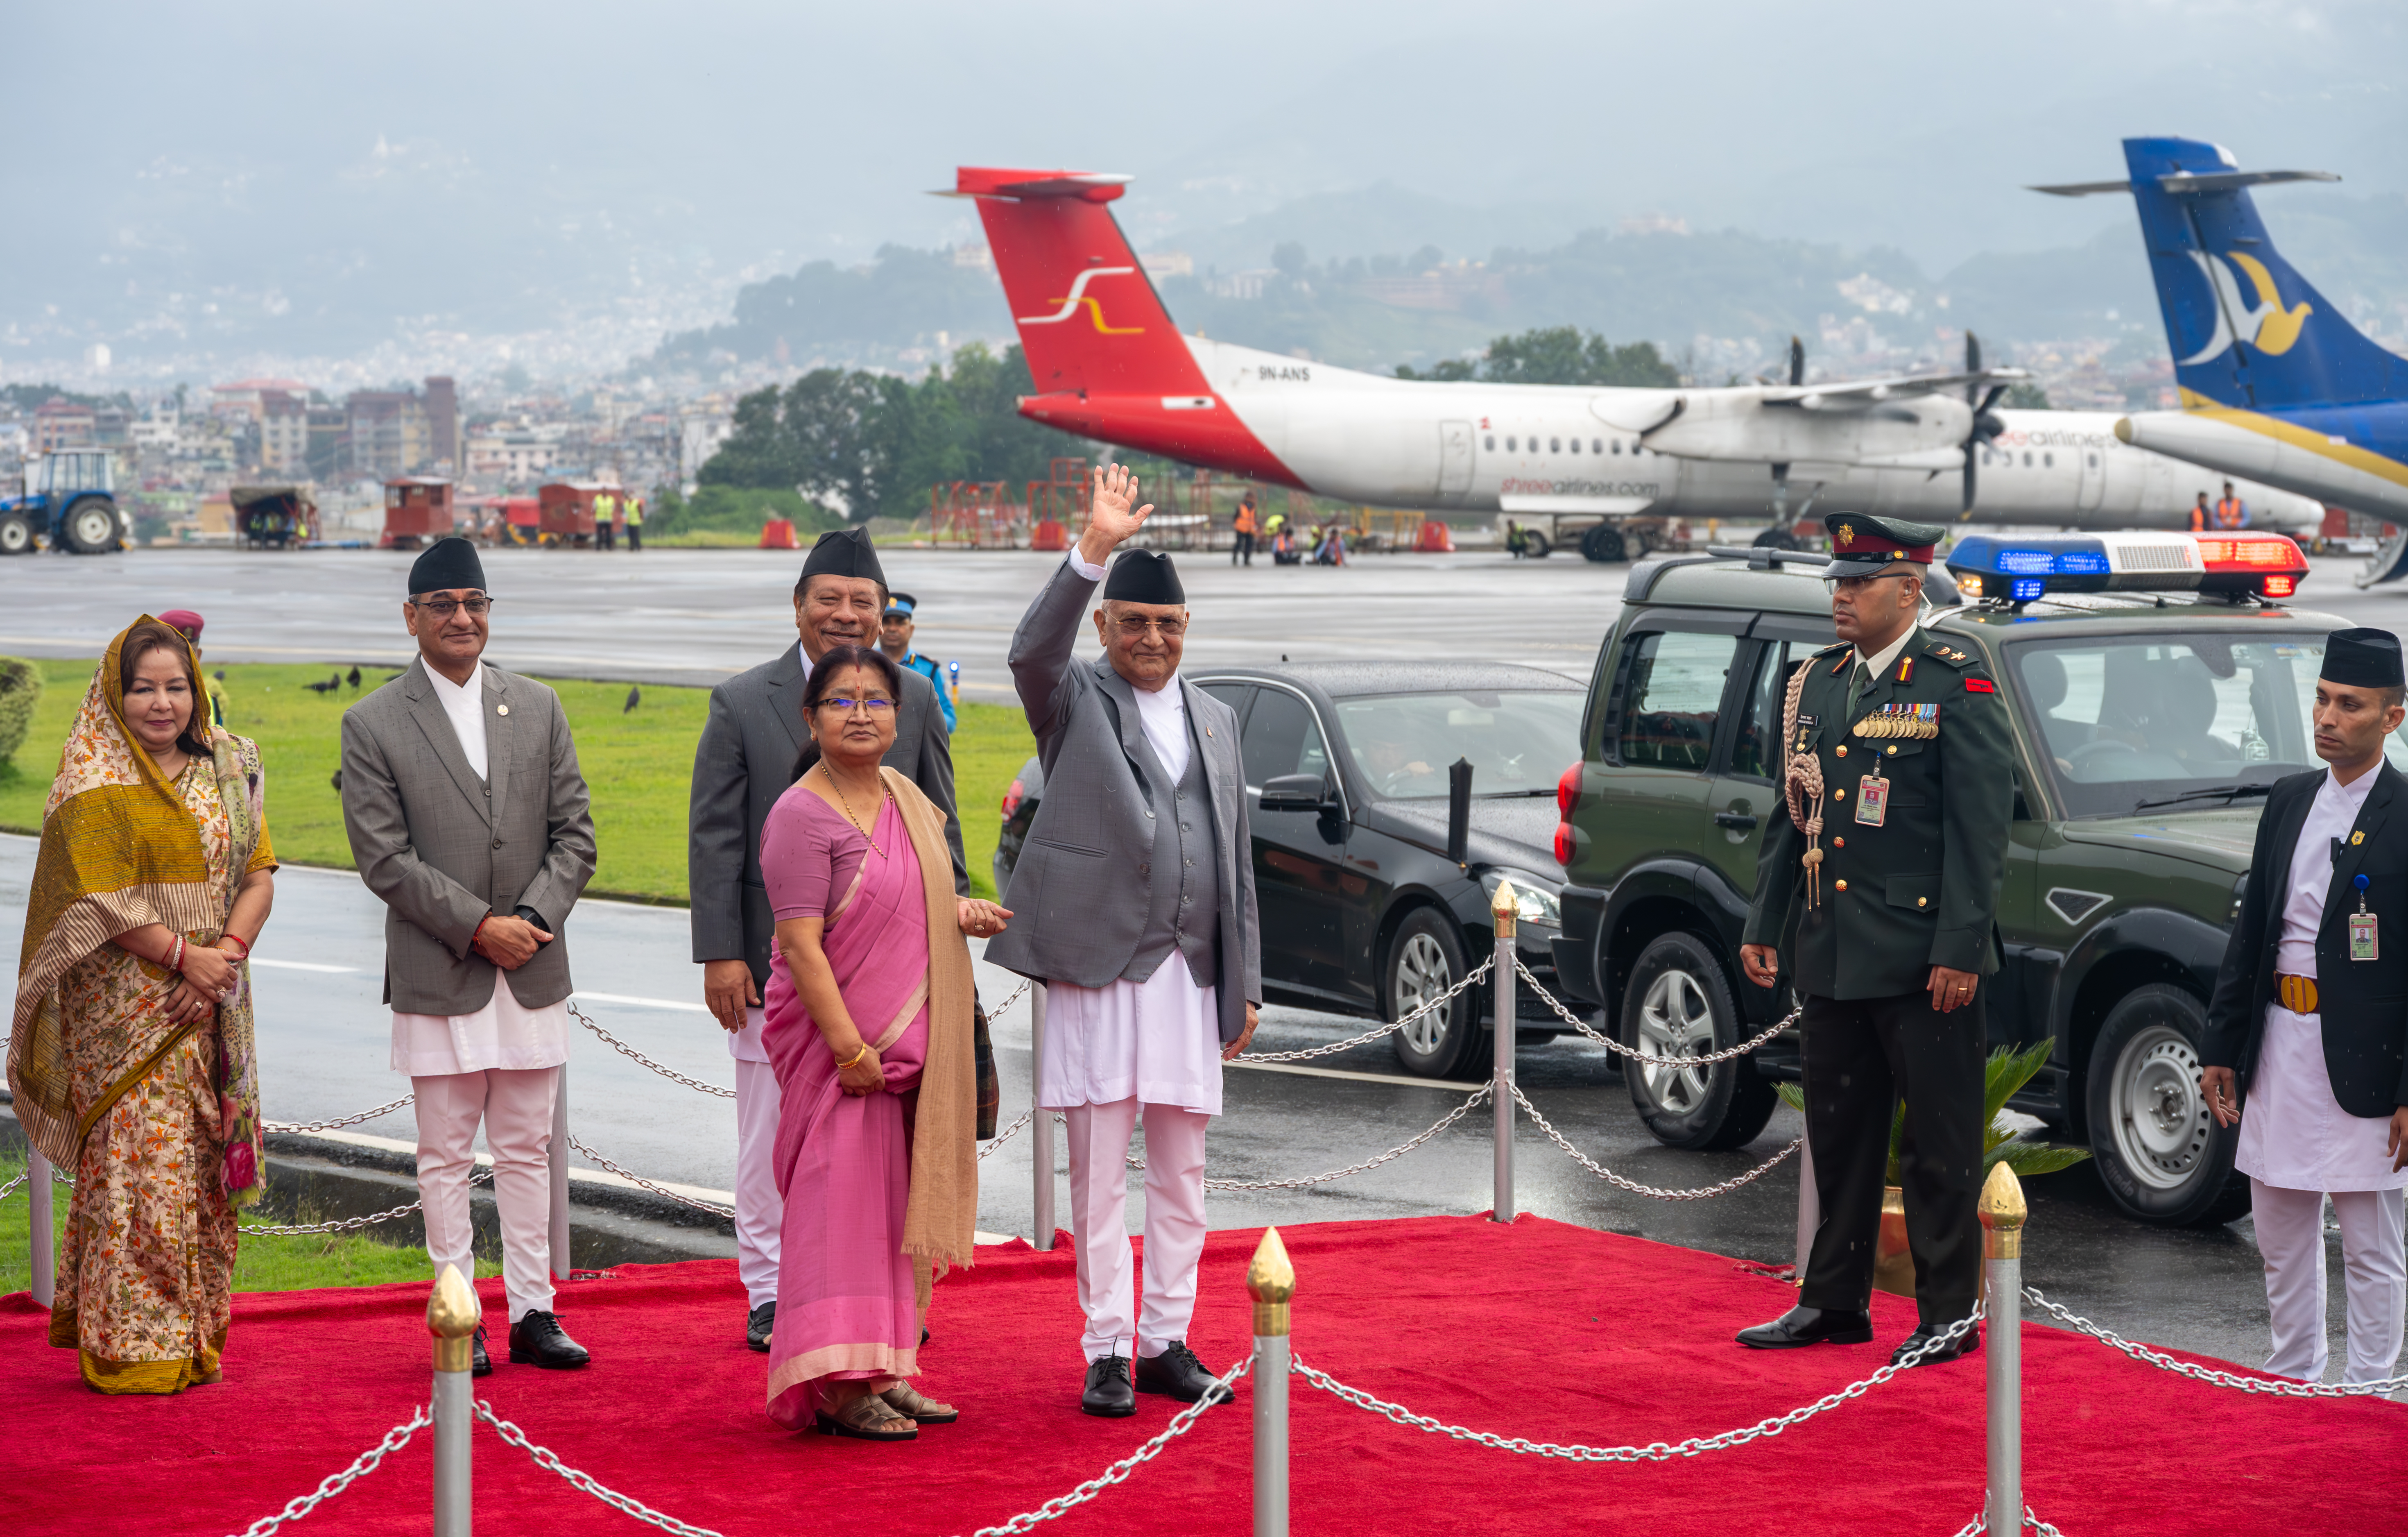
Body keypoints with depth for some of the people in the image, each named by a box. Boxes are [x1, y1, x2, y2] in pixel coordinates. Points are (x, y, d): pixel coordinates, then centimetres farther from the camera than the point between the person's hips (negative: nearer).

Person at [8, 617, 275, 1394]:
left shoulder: (228, 770, 12)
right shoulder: (95, 780, -5)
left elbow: (259, 872, 6)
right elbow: (100, 894, -12)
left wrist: (228, 952, -10)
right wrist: (184, 956, -16)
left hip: (212, 1005, 5)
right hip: (125, 1003, -5)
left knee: (202, 1166, 7)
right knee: (139, 1162, -8)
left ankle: (193, 1337, 16)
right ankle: (132, 1348, -4)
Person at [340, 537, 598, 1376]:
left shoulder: (538, 707, 9)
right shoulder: (372, 724, -2)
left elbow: (574, 834, 7)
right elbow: (384, 859, -8)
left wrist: (535, 919, -9)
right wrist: (479, 926, -14)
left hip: (532, 972, 3)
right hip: (438, 979, -3)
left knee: (527, 1151, 8)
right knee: (446, 1157, 3)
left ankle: (533, 1313, 13)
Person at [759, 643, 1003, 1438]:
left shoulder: (907, 799, 11)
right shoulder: (802, 817, -14)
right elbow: (800, 945, -19)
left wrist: (961, 913, 5)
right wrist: (851, 1048, -22)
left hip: (907, 1041, 8)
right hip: (834, 1042, -8)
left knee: (893, 1208, 12)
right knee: (841, 1201, -7)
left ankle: (882, 1372, 20)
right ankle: (837, 1388, -5)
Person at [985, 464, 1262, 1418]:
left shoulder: (1215, 720, 16)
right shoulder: (1075, 703, 3)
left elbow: (1237, 860, 17)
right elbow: (1032, 650, -21)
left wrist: (1245, 982, 13)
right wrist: (1093, 551, -32)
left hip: (1191, 978, 4)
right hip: (1099, 973, -4)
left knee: (1182, 1177, 9)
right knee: (1098, 1177, 0)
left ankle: (1166, 1340, 18)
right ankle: (1107, 1350, 6)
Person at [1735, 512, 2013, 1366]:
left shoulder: (1956, 687, -7)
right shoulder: (1816, 685, 13)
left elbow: (1980, 828, -11)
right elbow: (1791, 817, 18)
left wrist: (1959, 949, -16)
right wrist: (1763, 925, 12)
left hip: (1919, 965, -7)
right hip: (1829, 958, 7)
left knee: (1939, 1143, 0)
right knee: (1839, 1135, 14)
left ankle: (1947, 1314, 7)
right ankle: (1834, 1302, 23)